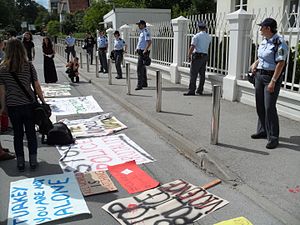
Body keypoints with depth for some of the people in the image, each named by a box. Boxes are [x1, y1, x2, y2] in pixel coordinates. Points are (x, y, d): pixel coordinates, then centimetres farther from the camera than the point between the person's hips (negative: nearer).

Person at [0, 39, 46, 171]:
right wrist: (43, 101, 7)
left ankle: (20, 162, 20)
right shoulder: (29, 66, -7)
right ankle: (33, 161, 16)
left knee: (17, 134, 12)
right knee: (31, 132, 11)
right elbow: (37, 86, -4)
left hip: (12, 106, 1)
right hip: (29, 104, 0)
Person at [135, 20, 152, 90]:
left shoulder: (146, 32, -14)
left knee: (140, 69, -13)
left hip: (143, 53, -11)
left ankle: (139, 85, -12)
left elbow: (149, 42, -24)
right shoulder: (141, 32, 17)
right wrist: (137, 49, 19)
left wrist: (145, 50, -26)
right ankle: (144, 83, 26)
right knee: (142, 68, 16)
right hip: (140, 52, 11)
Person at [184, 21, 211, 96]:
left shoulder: (197, 36, -8)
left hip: (197, 56, -7)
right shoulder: (209, 37, 11)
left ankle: (191, 91, -8)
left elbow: (192, 47, -16)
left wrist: (189, 55, -5)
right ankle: (200, 90, 14)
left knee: (193, 74, -6)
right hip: (205, 56, 7)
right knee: (202, 74, 9)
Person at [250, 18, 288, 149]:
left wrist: (273, 81, -23)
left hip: (272, 76, -8)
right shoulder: (264, 41, 10)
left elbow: (281, 63, -20)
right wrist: (255, 64, 8)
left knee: (269, 107, -9)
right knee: (260, 105, 13)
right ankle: (262, 131, 28)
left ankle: (273, 137, 1)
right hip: (259, 75, 9)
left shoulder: (279, 43, -16)